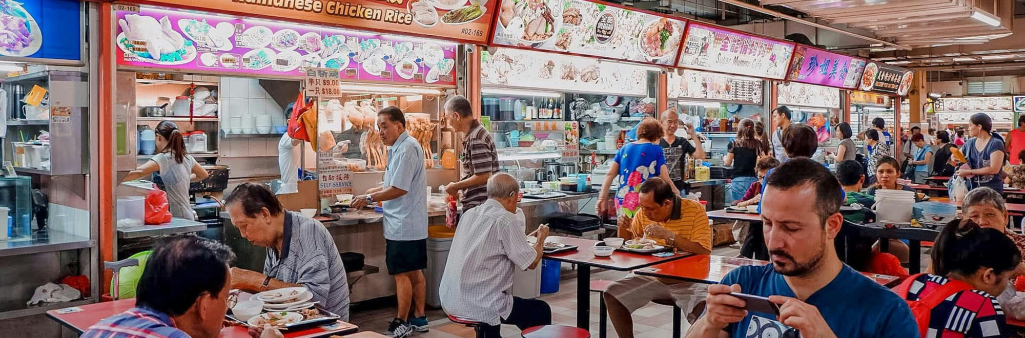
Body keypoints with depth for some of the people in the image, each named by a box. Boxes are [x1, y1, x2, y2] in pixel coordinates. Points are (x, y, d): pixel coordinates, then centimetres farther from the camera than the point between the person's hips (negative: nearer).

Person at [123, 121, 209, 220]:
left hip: (175, 217, -8)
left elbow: (139, 173, -30)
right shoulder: (187, 158, 9)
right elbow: (204, 174, 25)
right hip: (187, 216, 8)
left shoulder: (162, 159, -13)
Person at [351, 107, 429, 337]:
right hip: (412, 224, 10)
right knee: (414, 272, 14)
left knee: (401, 274, -1)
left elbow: (399, 189, -21)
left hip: (403, 226, -10)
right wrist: (370, 193, 12)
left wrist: (369, 198, -11)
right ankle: (419, 319, 23)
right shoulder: (399, 147, 14)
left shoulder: (407, 148, -18)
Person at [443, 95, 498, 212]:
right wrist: (459, 192, 16)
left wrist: (455, 187, -11)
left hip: (478, 205, -9)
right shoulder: (471, 136, 13)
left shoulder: (476, 139, -18)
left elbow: (483, 177, -22)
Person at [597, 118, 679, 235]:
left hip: (622, 199, 5)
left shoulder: (625, 148, 14)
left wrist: (602, 198, 11)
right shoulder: (656, 150, 2)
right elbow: (664, 178, -2)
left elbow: (610, 175, 10)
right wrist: (677, 193, 14)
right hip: (642, 201, -5)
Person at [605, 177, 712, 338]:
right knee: (612, 294, -12)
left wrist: (668, 235, -29)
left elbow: (704, 251, -23)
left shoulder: (694, 210, -14)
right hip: (651, 277, 4)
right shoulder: (644, 213, -1)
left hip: (687, 281, -4)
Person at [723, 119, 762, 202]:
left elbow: (727, 163, 2)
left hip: (738, 179, -2)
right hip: (753, 179, 2)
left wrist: (724, 158, 23)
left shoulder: (734, 143, -2)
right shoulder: (757, 144, 3)